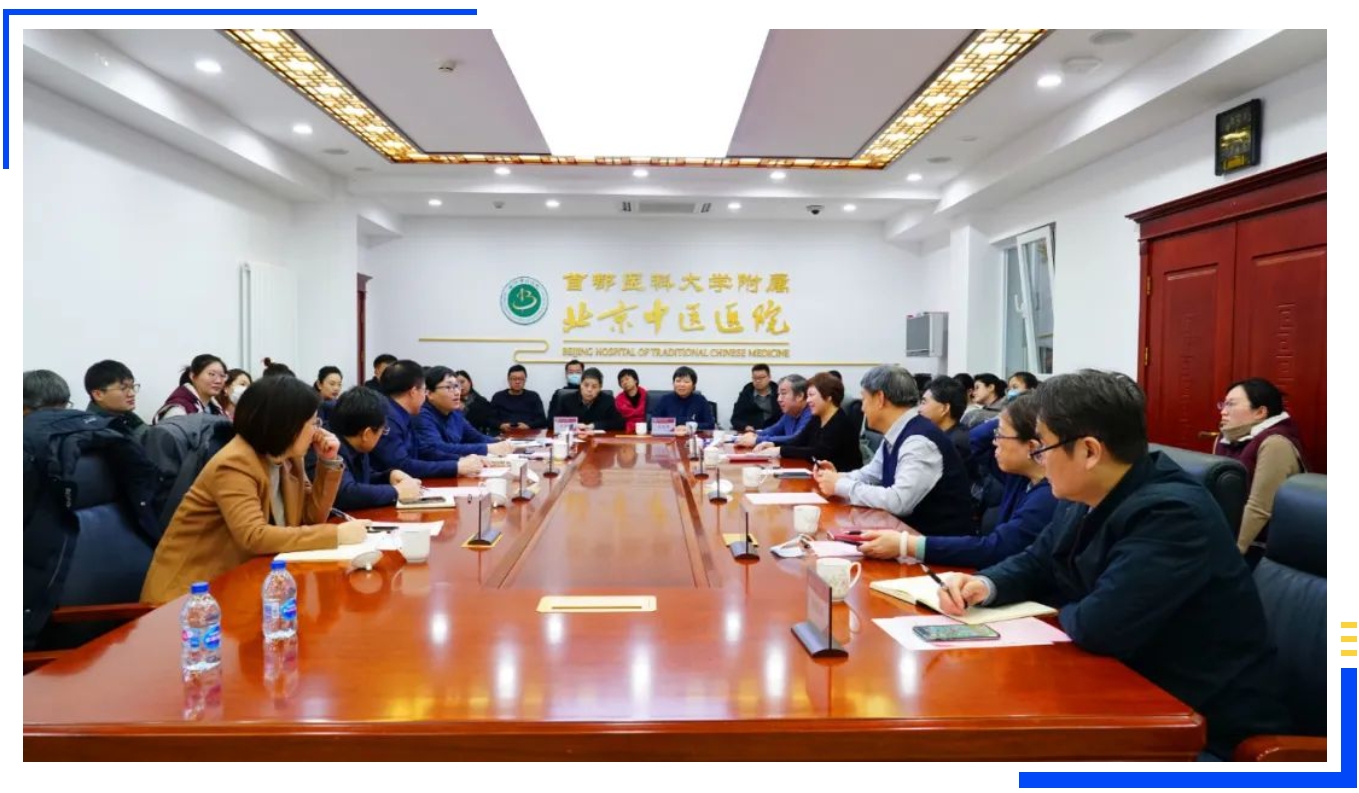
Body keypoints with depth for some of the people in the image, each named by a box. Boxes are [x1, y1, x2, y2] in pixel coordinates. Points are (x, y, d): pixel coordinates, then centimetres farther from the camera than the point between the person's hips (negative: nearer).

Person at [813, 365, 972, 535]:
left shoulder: (920, 441, -23)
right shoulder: (895, 436, 4)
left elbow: (898, 501, -32)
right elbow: (870, 474, 20)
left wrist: (841, 486, -21)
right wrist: (838, 477, 1)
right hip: (911, 530, 7)